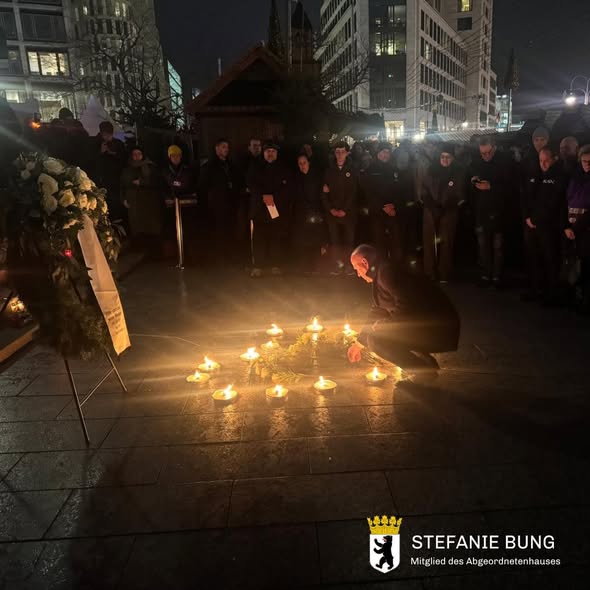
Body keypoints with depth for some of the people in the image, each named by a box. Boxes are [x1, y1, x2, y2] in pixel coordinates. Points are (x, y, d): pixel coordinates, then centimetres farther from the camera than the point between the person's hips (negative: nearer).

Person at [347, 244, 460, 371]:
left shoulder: (387, 271, -15)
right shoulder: (380, 275, 17)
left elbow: (407, 307, -26)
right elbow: (377, 314, 25)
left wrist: (385, 323, -9)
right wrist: (359, 344, 30)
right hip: (426, 324, 10)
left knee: (376, 339, -18)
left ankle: (425, 370, -6)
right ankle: (426, 362, 18)